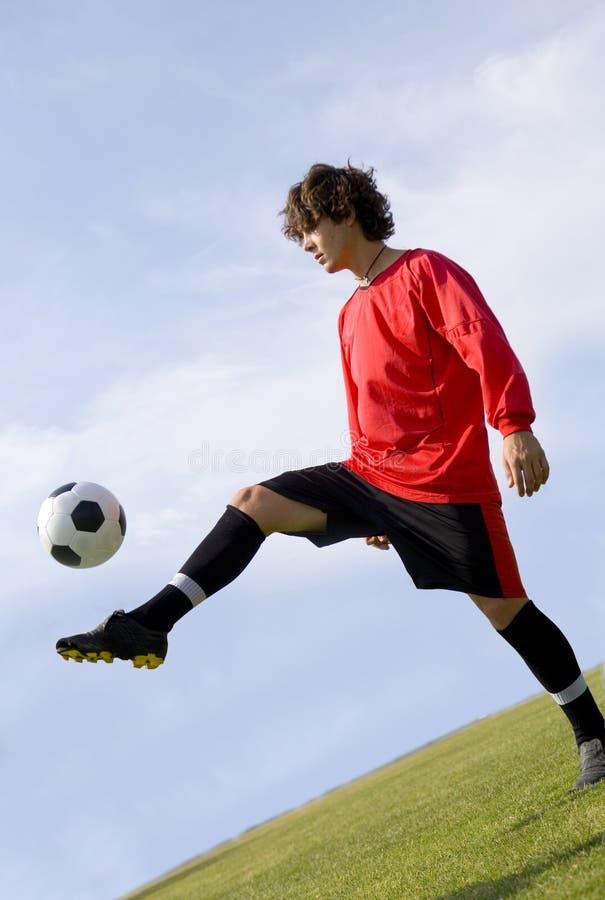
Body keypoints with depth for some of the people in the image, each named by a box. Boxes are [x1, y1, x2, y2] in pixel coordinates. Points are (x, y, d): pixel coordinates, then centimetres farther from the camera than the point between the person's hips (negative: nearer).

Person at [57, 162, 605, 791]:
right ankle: (149, 627, -8)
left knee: (505, 610, -2)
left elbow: (485, 343, -18)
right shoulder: (352, 314, 18)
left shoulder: (426, 272, -5)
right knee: (254, 502, -4)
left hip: (446, 483, -7)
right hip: (371, 476, 8)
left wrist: (515, 425, -30)